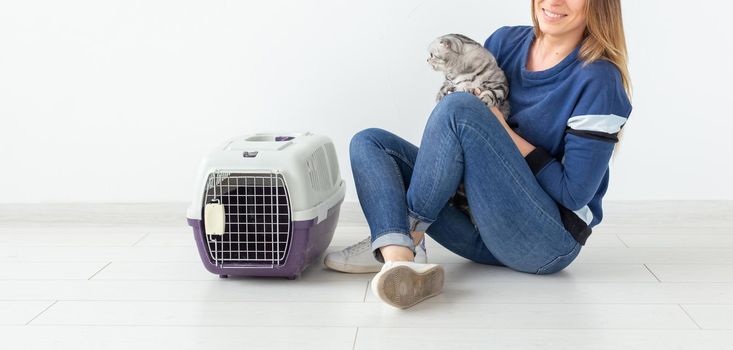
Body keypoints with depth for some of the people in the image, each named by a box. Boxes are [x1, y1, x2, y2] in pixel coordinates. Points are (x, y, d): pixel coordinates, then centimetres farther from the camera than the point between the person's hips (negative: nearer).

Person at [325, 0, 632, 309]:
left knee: (459, 109, -24)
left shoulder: (598, 80, -12)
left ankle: (407, 235, -9)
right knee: (368, 142, 0)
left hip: (549, 242, -7)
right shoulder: (506, 41, 6)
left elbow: (574, 193, -14)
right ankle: (399, 260, -28)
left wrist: (504, 132, -14)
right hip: (482, 227, 7)